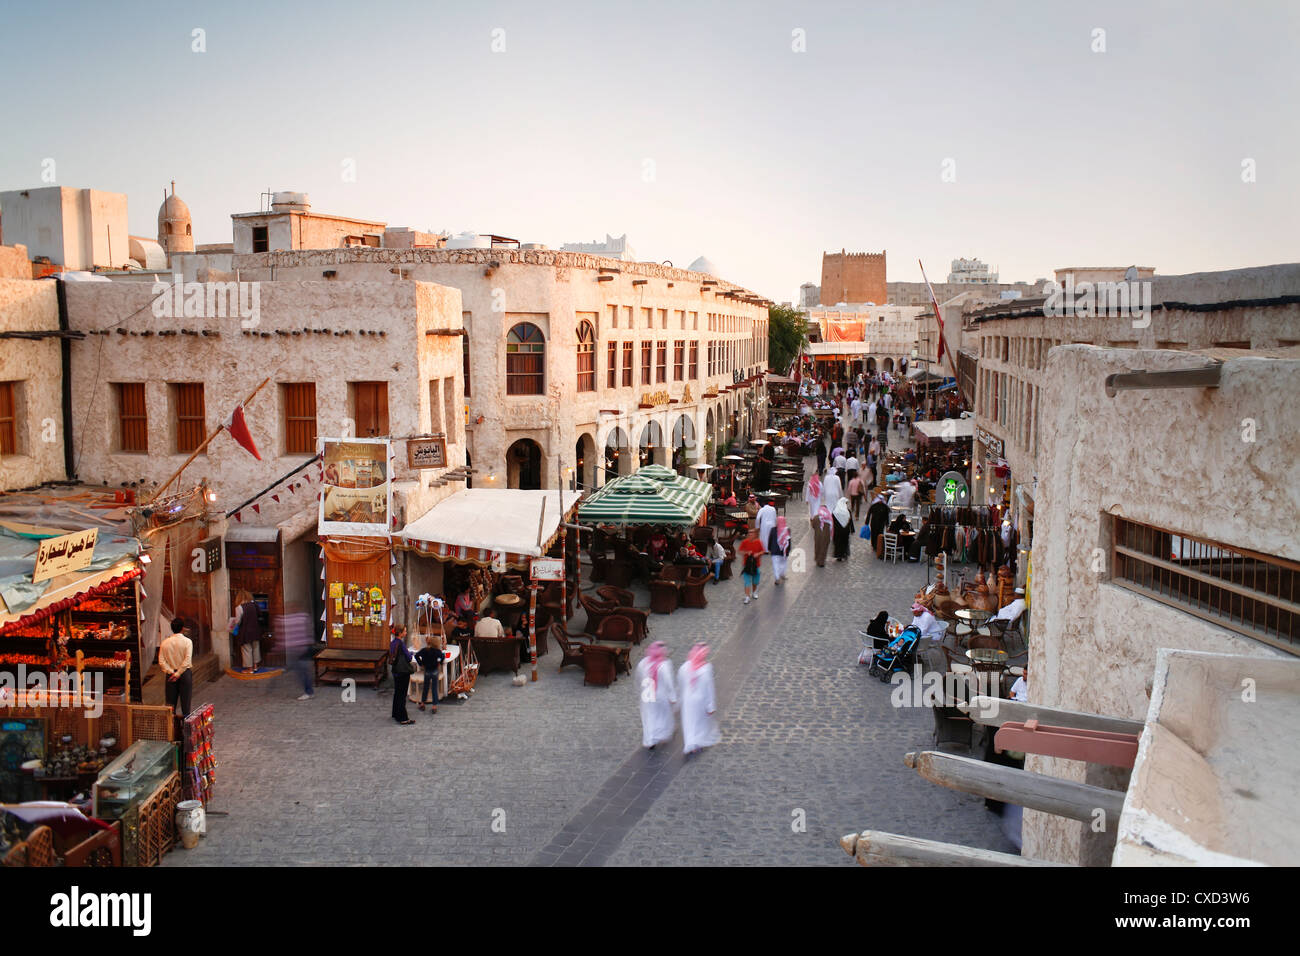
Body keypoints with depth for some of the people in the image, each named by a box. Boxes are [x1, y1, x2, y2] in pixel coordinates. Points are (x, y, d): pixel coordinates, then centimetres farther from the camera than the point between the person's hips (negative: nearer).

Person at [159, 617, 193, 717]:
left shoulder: (165, 642, 0)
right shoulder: (187, 641, -10)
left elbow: (161, 661, -6)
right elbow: (187, 660, -19)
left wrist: (171, 672, -9)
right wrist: (178, 674, -15)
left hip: (171, 674, 3)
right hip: (185, 673, -3)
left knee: (171, 701, 9)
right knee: (185, 698, 6)